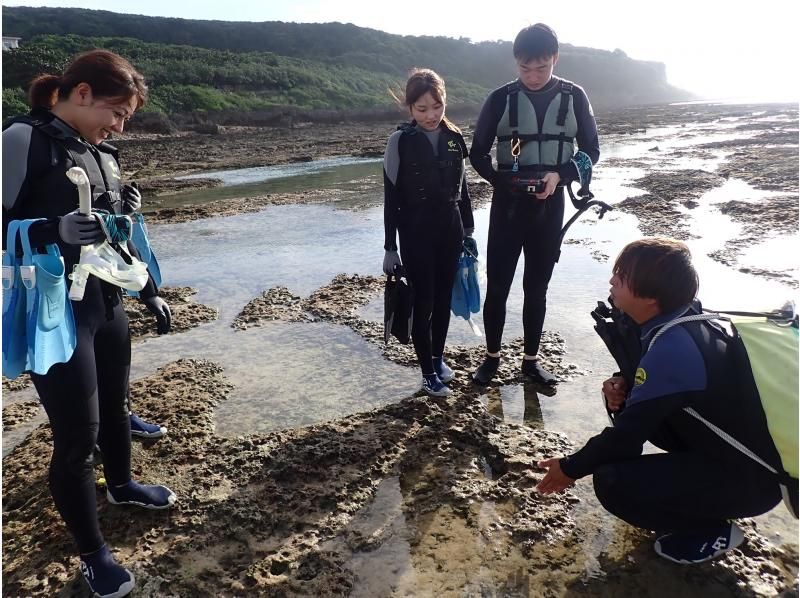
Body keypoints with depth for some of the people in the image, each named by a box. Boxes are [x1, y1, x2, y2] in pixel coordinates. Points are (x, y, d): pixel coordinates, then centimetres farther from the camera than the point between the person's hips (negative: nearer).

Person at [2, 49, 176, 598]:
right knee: (78, 435, 0)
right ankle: (93, 554, 19)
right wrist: (54, 231, -30)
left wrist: (149, 290, 21)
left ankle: (122, 485, 49)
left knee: (115, 407, 23)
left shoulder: (102, 152, 10)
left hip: (108, 305, 7)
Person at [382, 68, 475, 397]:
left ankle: (438, 358, 33)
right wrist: (390, 247, -9)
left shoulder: (454, 138, 3)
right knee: (423, 303, 3)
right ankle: (428, 372, 17)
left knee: (444, 299, 13)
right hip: (416, 233, -4)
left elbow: (461, 188, 12)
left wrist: (468, 230, 13)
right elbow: (391, 197, -8)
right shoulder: (401, 141, -9)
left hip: (449, 230, 4)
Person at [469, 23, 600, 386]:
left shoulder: (574, 97, 0)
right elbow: (477, 153, 2)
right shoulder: (501, 99, -3)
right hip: (507, 206, 0)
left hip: (549, 207, 1)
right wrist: (502, 180, -17)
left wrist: (560, 175, -14)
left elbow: (591, 151, 5)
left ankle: (530, 360, 22)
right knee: (497, 286, 2)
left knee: (537, 288, 8)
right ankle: (492, 356, 19)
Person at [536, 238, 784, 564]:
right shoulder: (684, 319, -3)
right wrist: (623, 385, -8)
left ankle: (712, 532, 2)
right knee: (626, 404, 8)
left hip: (752, 475, -9)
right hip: (735, 445, 9)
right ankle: (691, 481, 17)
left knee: (613, 482, -22)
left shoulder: (671, 348, -30)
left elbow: (628, 434, -24)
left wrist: (571, 467, -8)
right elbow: (659, 384, 15)